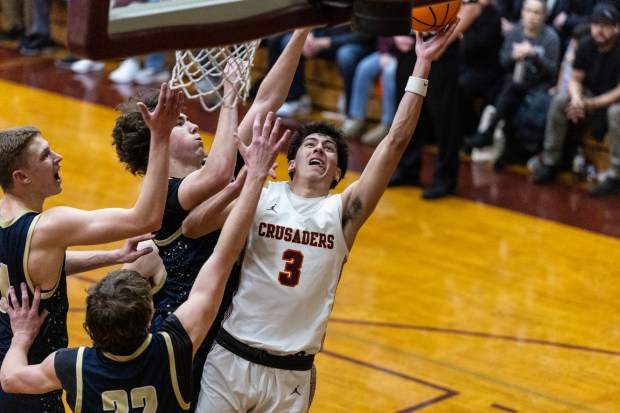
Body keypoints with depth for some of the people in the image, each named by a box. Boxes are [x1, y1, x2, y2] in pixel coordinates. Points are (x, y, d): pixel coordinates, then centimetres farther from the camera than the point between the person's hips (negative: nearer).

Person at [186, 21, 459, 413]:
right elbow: (192, 226, -11)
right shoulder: (262, 196, 0)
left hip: (292, 375, 1)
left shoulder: (342, 212, 0)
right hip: (232, 359, -1)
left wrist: (422, 67, -12)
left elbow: (394, 144, -7)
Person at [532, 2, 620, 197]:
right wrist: (576, 98, -24)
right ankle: (550, 163, -13)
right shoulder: (586, 46, -5)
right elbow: (575, 79, -1)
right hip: (591, 96, 5)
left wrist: (592, 103, -29)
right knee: (559, 100, -19)